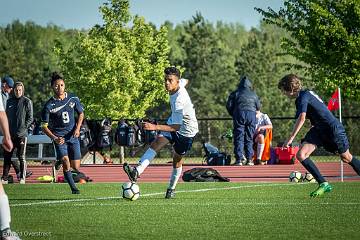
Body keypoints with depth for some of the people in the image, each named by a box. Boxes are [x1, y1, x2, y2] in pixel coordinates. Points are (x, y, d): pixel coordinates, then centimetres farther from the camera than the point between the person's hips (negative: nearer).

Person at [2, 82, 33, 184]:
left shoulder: (27, 102, -1)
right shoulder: (9, 101, 13)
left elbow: (30, 118, -2)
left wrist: (23, 128, -11)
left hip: (21, 134, -4)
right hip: (10, 134, 4)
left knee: (21, 157, -2)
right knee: (7, 157, 4)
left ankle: (22, 178, 4)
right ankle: (5, 178, 8)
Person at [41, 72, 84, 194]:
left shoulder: (73, 99, -1)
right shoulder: (49, 105, -9)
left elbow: (81, 114, 15)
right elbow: (44, 126, -4)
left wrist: (77, 128, -2)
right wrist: (55, 138, -19)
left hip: (73, 136, 3)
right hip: (59, 137, -3)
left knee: (76, 167, 2)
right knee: (66, 162, -23)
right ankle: (73, 188, -8)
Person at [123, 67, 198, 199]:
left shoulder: (178, 100, -37)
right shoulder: (180, 83, -13)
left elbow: (176, 127, -40)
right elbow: (185, 81, 15)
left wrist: (155, 127, -51)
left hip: (186, 130, -7)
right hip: (174, 122, 7)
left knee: (177, 160, 7)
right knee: (156, 142, -18)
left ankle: (171, 189, 31)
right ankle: (137, 171, -35)